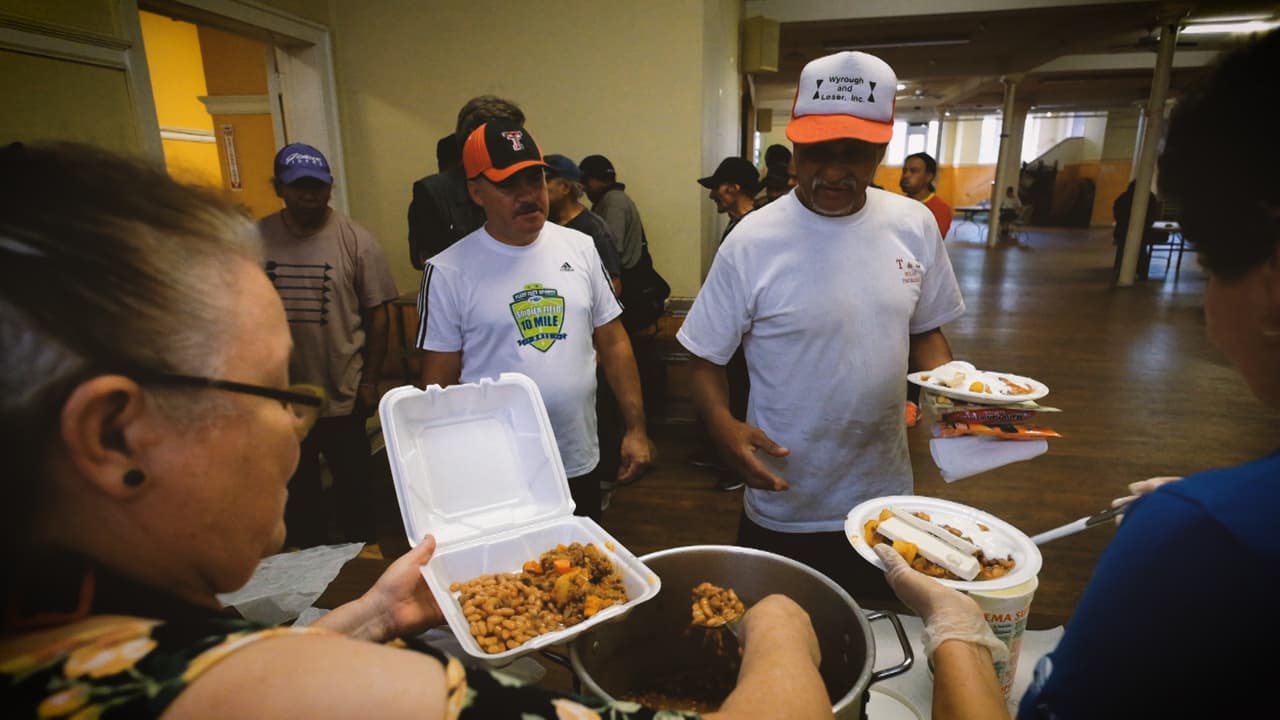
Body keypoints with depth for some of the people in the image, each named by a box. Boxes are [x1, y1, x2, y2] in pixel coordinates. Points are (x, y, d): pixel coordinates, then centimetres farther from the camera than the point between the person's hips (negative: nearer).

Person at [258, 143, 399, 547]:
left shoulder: (356, 241, -9)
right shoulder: (255, 239, -3)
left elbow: (377, 315, -5)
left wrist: (370, 381, -6)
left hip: (343, 397, -2)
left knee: (354, 488, 13)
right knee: (297, 492, 20)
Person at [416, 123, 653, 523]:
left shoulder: (580, 248, 0)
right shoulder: (448, 272, -10)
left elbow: (613, 344, 4)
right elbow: (439, 383, -5)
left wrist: (636, 428, 2)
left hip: (580, 464, 3)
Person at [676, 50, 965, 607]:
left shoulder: (915, 225, -4)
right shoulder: (752, 242, -16)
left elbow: (924, 331, 9)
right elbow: (706, 358, -9)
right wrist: (722, 423, -27)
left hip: (885, 497, 4)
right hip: (783, 507, -3)